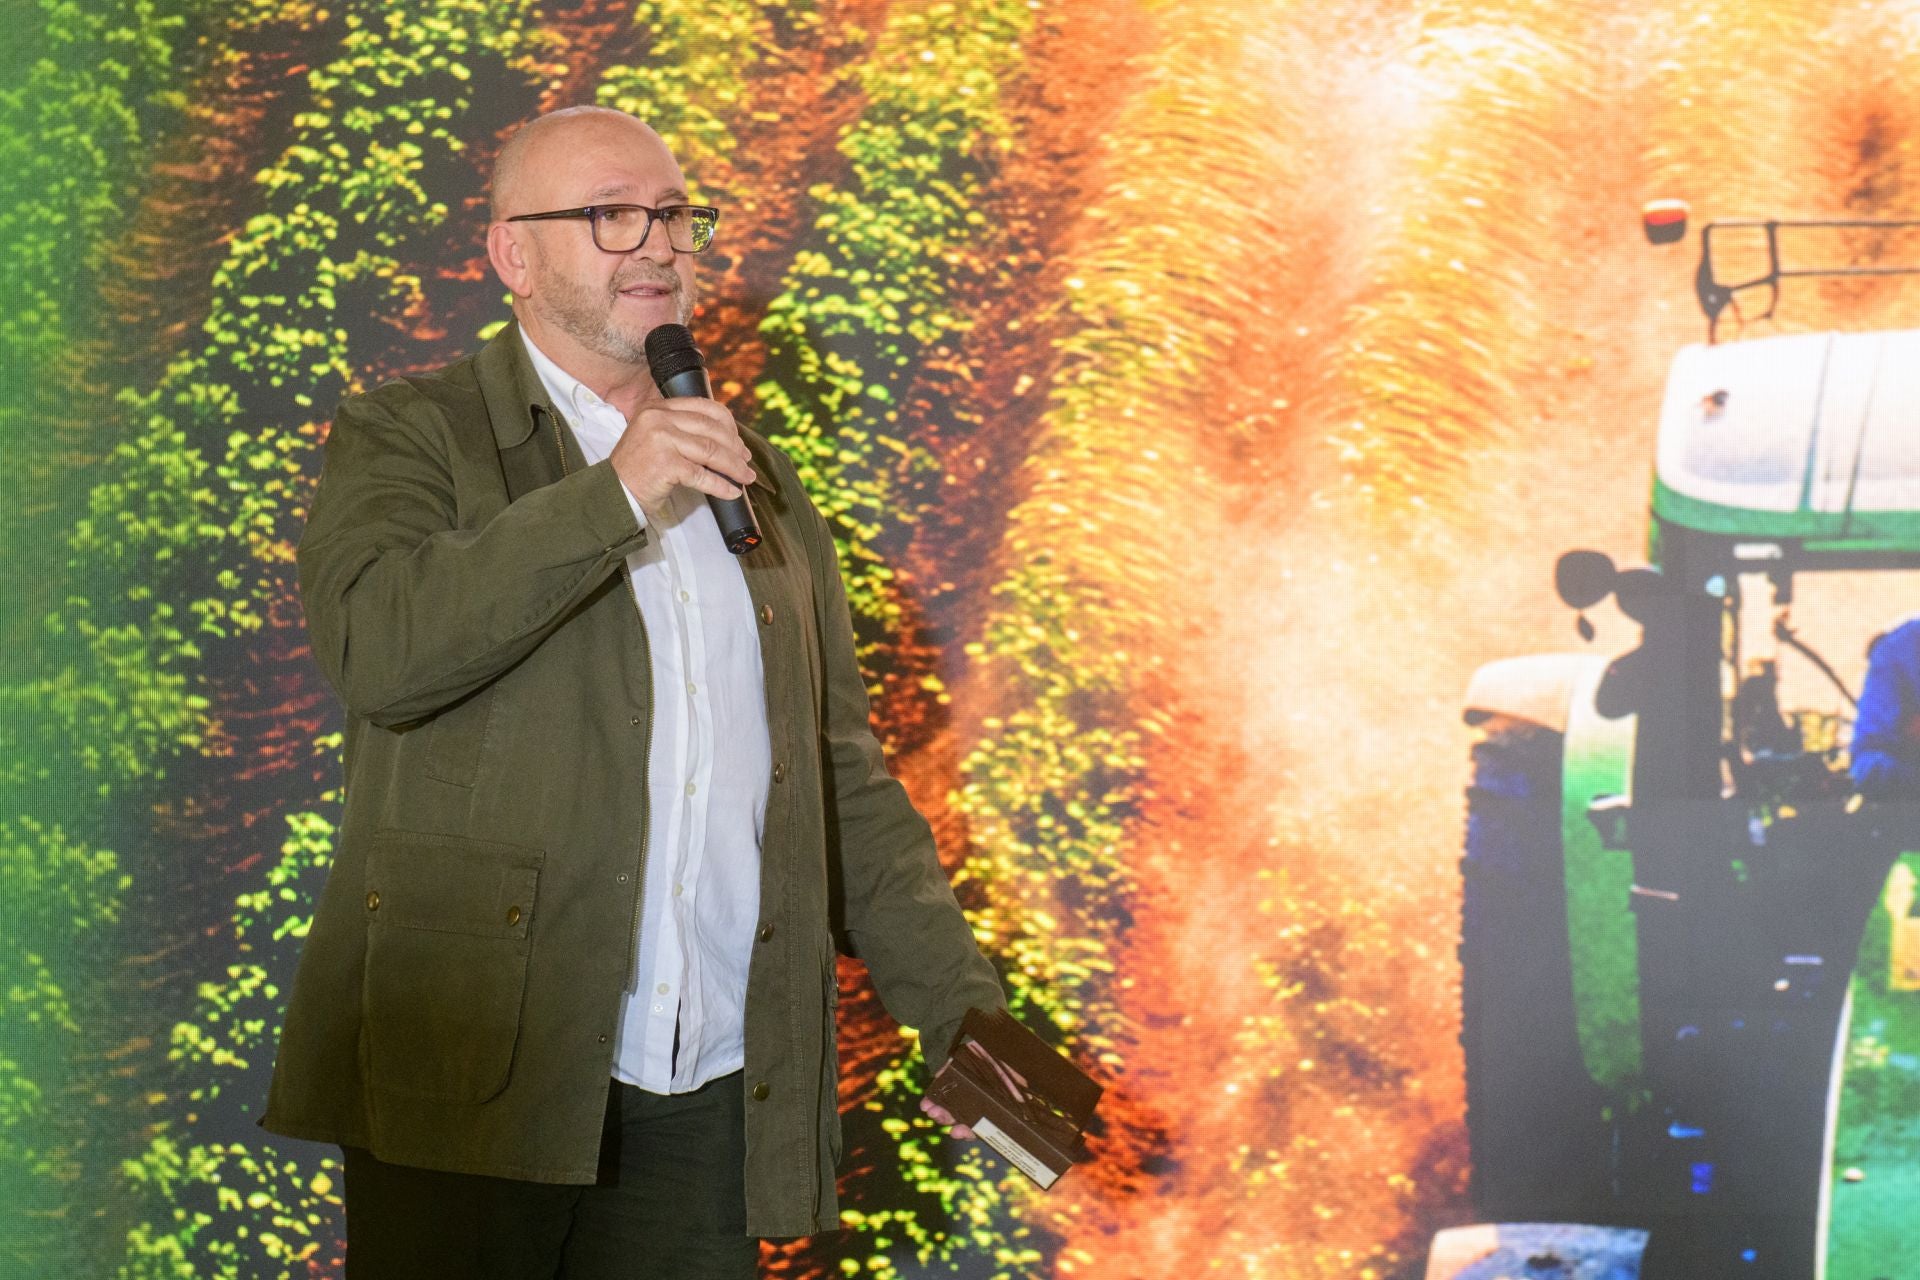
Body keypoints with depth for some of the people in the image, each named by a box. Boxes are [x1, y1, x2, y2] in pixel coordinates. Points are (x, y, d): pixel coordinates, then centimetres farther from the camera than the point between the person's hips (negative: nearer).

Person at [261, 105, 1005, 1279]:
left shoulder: (758, 479, 19)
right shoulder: (408, 437, 4)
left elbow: (844, 775, 18)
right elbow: (377, 649, -17)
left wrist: (958, 1009, 9)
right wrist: (615, 499, -15)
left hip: (714, 1098, 4)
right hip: (474, 1086, -4)